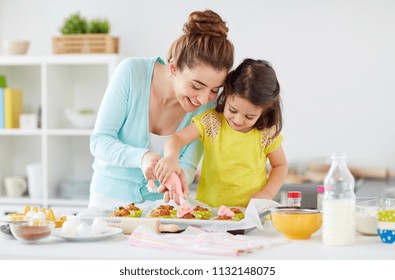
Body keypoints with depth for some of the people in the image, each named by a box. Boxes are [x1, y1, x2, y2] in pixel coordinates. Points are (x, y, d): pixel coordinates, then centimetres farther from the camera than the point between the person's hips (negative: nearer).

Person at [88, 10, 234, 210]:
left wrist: (181, 175, -32)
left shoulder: (209, 104, -12)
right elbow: (99, 141, -16)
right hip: (111, 197, -1)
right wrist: (142, 157, -35)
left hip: (161, 201, 2)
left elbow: (188, 163, -8)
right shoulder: (131, 72, -19)